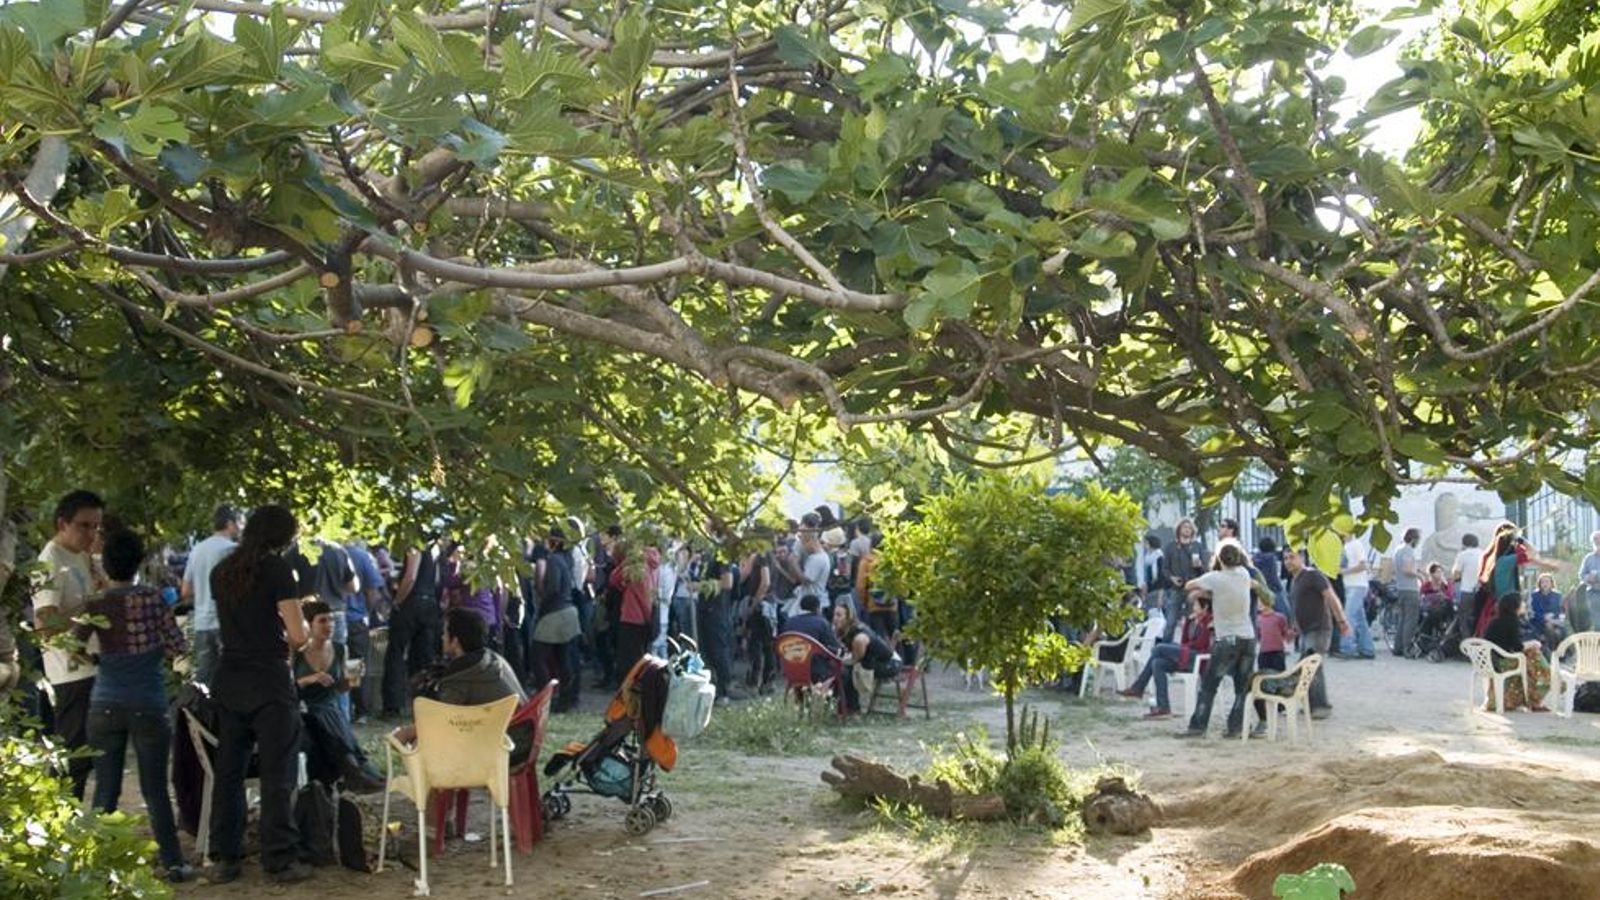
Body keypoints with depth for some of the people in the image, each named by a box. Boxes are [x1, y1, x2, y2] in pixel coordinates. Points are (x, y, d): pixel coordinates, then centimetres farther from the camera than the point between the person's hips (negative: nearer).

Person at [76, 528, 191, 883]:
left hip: (106, 704, 1)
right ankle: (172, 862, 5)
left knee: (105, 789, 7)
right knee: (155, 788, 5)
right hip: (148, 704, -1)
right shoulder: (154, 598, -4)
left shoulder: (96, 605, -2)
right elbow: (177, 646, -4)